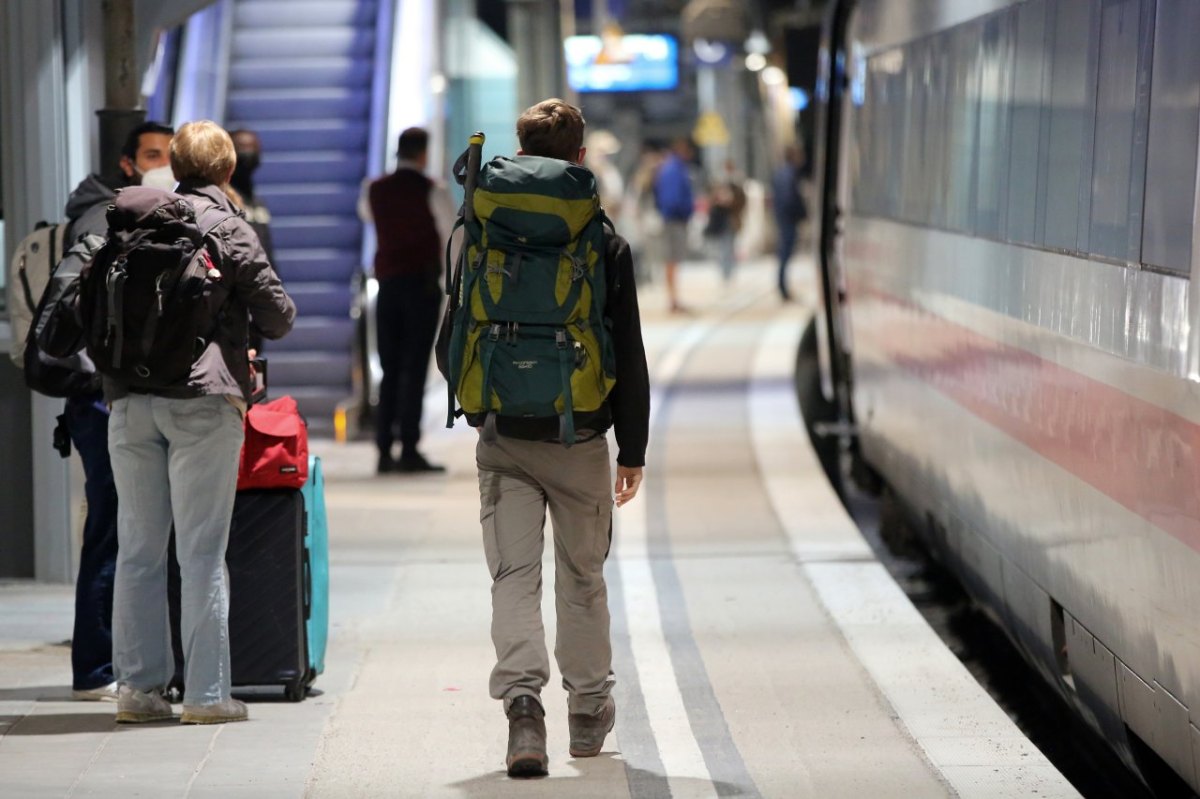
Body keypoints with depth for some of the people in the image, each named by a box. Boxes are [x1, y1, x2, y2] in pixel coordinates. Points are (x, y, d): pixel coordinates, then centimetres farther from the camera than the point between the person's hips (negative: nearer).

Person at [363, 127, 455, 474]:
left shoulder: (376, 190, 7)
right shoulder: (431, 192, -6)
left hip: (388, 283, 4)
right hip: (423, 283, -4)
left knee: (390, 370, 8)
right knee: (415, 369, -6)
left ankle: (384, 452, 3)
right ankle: (409, 451, -11)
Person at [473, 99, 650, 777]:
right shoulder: (607, 245, -5)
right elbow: (629, 358, -3)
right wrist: (633, 449, 4)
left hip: (503, 438, 0)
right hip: (579, 440, 0)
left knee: (514, 575, 0)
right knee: (584, 578, 14)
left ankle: (523, 701, -20)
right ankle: (589, 711, 26)